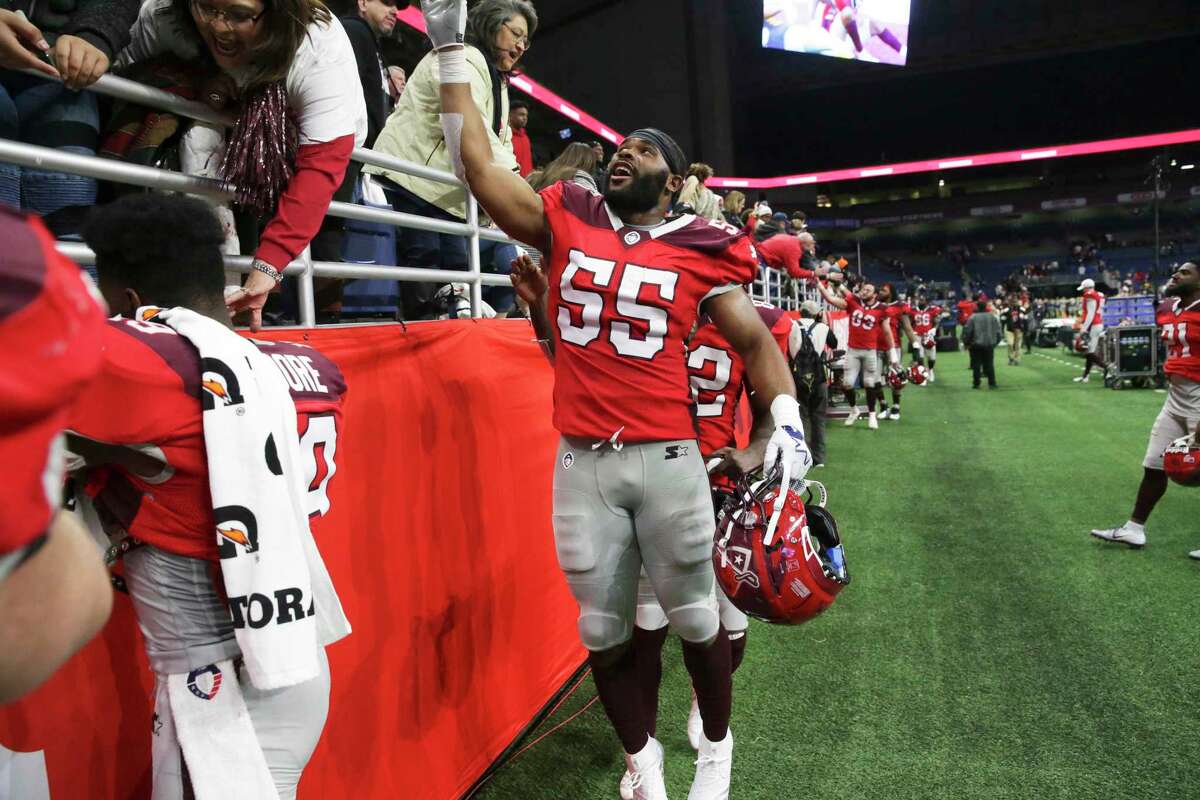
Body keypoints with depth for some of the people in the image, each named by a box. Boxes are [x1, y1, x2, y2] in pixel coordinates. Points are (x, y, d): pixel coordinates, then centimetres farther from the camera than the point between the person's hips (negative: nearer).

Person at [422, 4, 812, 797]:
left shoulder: (699, 253, 1)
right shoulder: (565, 222, 6)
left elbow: (756, 341, 4)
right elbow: (480, 165, 6)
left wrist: (786, 417, -12)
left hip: (667, 459, -1)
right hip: (581, 463, 2)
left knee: (696, 616, 13)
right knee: (604, 629, 14)